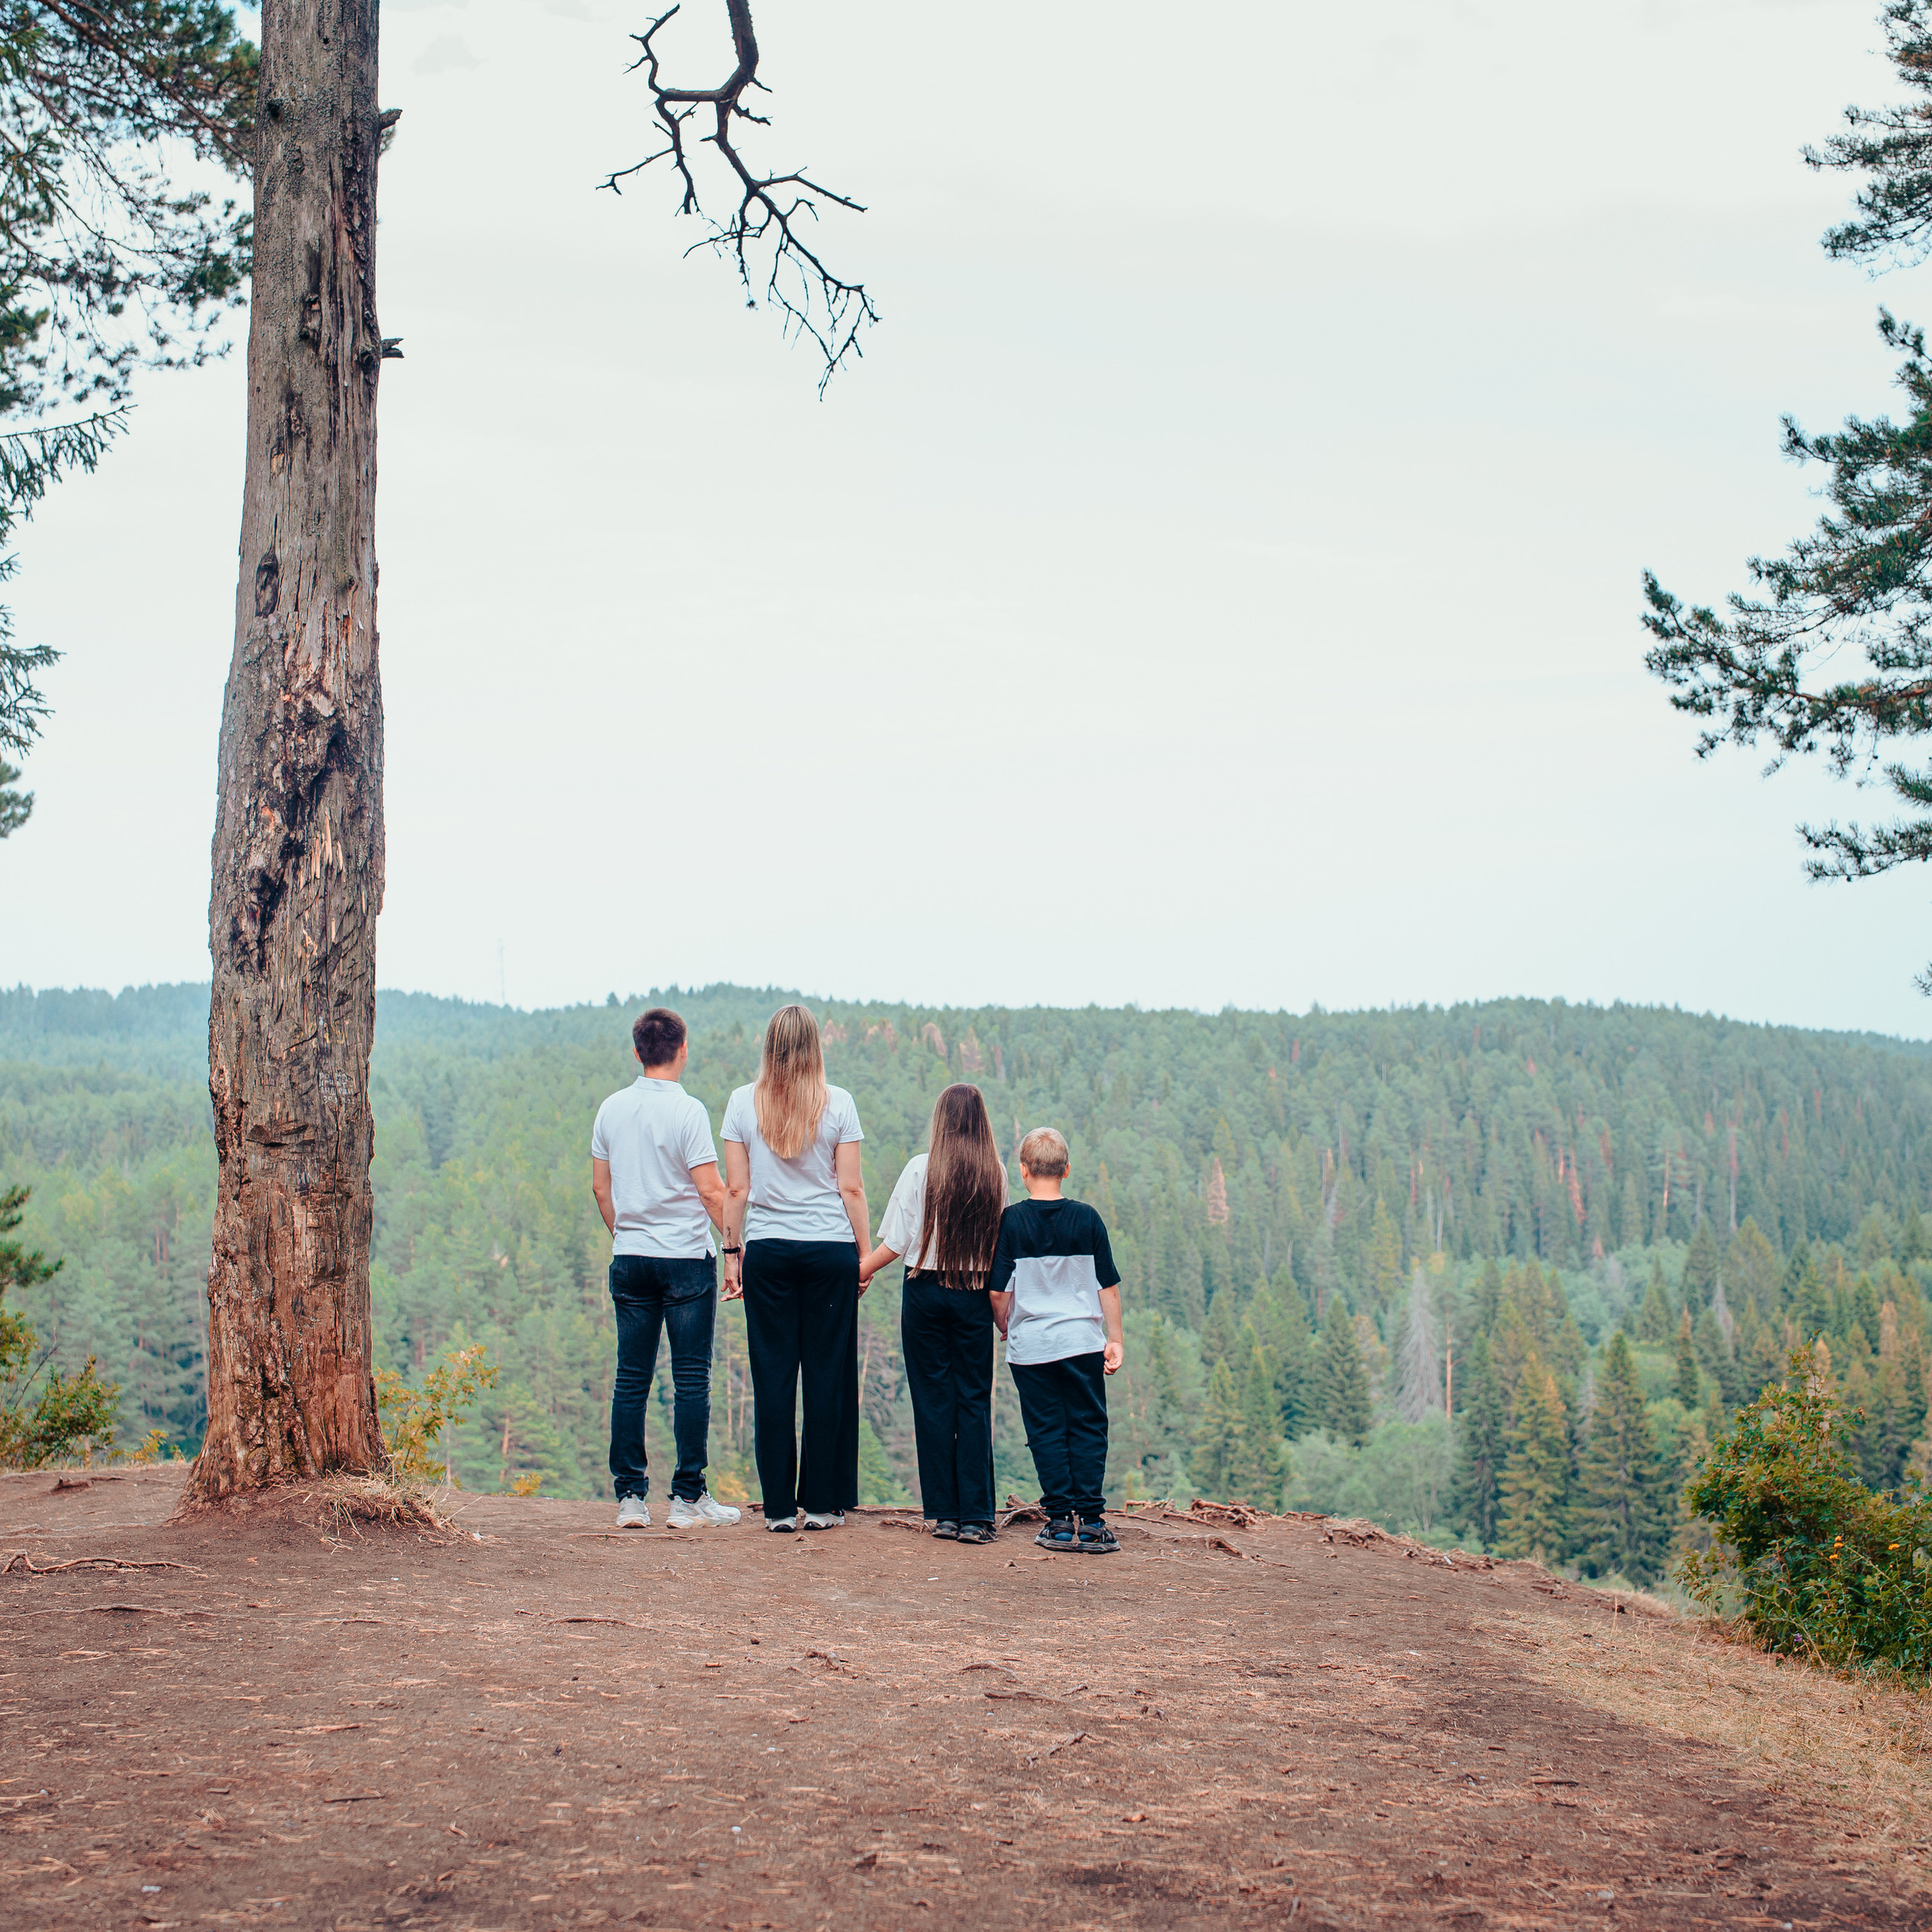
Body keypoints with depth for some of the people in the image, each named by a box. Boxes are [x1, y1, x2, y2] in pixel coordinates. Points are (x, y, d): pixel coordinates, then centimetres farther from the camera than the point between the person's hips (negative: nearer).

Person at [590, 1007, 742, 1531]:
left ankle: (630, 1496, 8)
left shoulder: (611, 1109, 6)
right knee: (691, 1380, 1)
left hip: (629, 1258, 5)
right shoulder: (687, 1110, -11)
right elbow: (711, 1191, -14)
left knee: (631, 1380, 7)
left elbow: (600, 1187, 13)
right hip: (686, 1258, -5)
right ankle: (688, 1497, 2)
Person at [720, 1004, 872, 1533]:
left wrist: (732, 1251, 9)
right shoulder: (837, 1103, -2)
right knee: (828, 1373, 5)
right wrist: (866, 1252, 6)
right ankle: (822, 1503, 8)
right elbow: (851, 1188, -1)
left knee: (773, 1376, 4)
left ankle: (779, 1507, 6)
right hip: (830, 1250, -1)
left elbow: (736, 1189, 1)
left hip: (767, 1251, 1)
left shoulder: (742, 1103, 0)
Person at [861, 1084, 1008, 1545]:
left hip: (926, 1291, -1)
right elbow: (1000, 1244, 3)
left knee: (933, 1399, 5)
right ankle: (976, 1516, 2)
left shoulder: (921, 1169, -7)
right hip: (975, 1295, 1)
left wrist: (859, 1272, 8)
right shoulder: (996, 1174, -1)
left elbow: (896, 1242, -5)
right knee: (974, 1400, 5)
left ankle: (944, 1512, 7)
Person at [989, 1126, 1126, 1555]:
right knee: (1088, 1428, 7)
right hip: (1083, 1341, 1)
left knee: (1047, 1431, 6)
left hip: (1031, 1345, 0)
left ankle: (1060, 1520, 4)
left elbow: (998, 1291, -4)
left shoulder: (1010, 1221, -4)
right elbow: (1108, 1286, 2)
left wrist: (1005, 1328, 14)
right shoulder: (1087, 1219, -1)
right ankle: (1090, 1520, 3)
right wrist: (1115, 1339, 9)